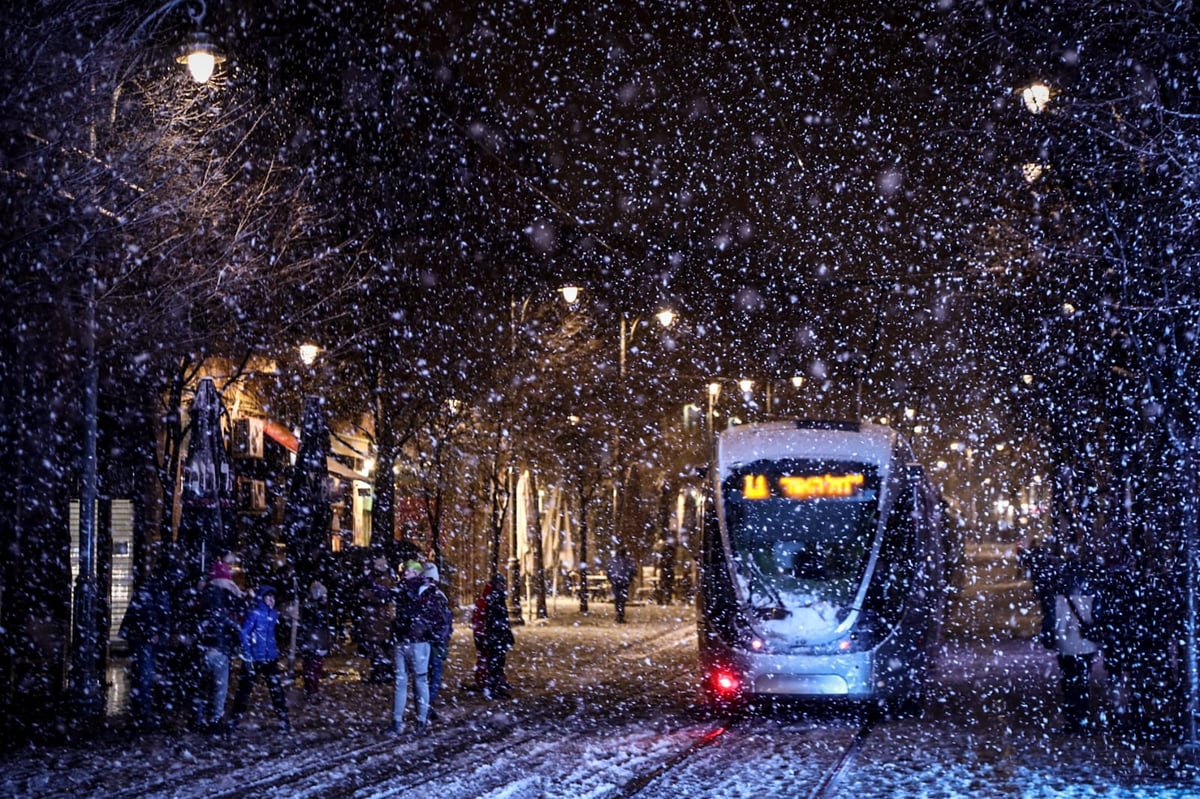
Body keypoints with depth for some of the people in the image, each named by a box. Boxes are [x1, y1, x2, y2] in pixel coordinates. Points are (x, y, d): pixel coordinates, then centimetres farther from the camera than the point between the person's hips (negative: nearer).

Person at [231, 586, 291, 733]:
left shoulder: (274, 614, 6)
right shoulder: (254, 614, -11)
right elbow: (244, 634, -15)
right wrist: (247, 655, -20)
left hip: (271, 660, 4)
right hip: (253, 660, -4)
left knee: (277, 690, 0)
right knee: (244, 689, 4)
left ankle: (284, 721, 4)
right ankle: (235, 720, 14)